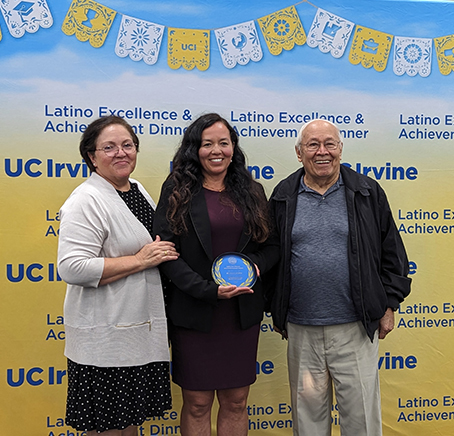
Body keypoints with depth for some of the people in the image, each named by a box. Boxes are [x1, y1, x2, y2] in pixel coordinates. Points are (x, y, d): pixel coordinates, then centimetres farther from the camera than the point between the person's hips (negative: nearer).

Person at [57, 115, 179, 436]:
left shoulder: (138, 189, 12)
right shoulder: (86, 200, -16)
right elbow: (72, 267, -25)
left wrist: (164, 251, 8)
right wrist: (140, 260, -22)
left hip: (142, 330, 8)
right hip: (105, 338, -8)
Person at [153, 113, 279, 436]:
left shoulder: (252, 191, 7)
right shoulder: (177, 190, -3)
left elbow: (272, 245, 11)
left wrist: (255, 264, -12)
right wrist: (209, 290, -20)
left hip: (242, 313, 3)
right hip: (193, 315, -3)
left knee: (236, 402, 14)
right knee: (197, 404, 9)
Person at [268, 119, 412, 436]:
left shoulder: (368, 193, 2)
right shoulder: (283, 198, 4)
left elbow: (392, 252, 6)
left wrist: (389, 305, 3)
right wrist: (276, 310, 10)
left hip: (355, 327, -1)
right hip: (301, 329, 2)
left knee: (360, 410, 8)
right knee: (308, 407, 15)